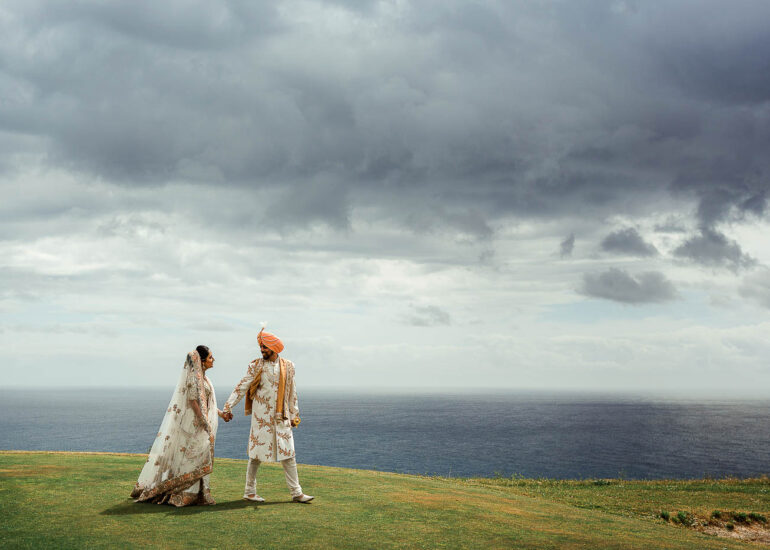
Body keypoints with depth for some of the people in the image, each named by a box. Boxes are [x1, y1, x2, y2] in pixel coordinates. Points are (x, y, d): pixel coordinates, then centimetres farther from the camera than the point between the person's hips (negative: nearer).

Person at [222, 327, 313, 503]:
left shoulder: (287, 366, 7)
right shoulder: (256, 366, 0)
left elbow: (292, 392, 14)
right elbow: (242, 387, -1)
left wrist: (293, 414, 13)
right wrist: (228, 406, -8)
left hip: (281, 417, 2)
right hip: (261, 416, -2)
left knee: (288, 454, 2)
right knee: (257, 453, 2)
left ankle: (296, 492, 7)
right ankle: (250, 491, 15)